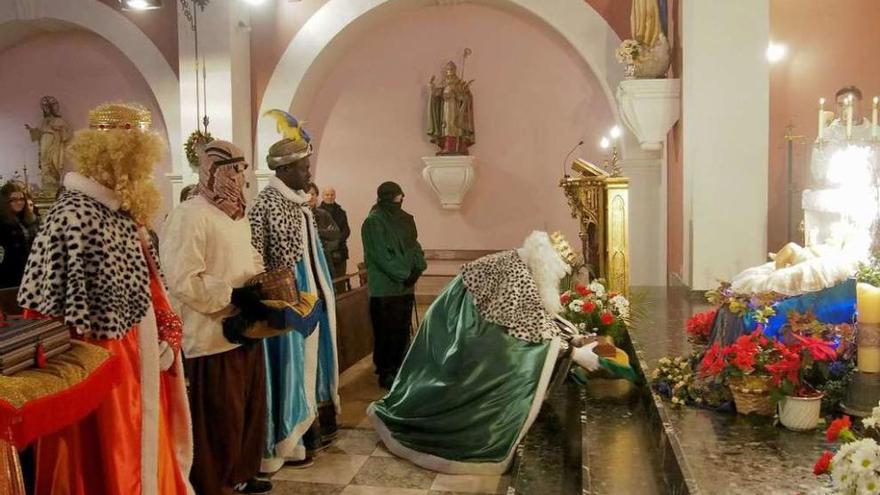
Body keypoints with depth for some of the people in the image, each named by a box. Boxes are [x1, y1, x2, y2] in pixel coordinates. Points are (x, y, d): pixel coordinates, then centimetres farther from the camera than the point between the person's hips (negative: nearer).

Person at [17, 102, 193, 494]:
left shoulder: (124, 212, 9)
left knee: (144, 460, 19)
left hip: (141, 363, 9)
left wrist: (166, 340, 4)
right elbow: (67, 312, -20)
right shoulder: (72, 216, -18)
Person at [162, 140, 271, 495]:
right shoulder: (189, 216, -15)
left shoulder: (237, 216, 15)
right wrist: (233, 295, -22)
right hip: (214, 338, -9)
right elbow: (183, 281, -23)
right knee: (220, 422, 1)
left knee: (249, 411, 19)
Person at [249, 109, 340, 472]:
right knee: (289, 370, 1)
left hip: (312, 301, 9)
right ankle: (284, 443, 13)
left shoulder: (300, 202, 10)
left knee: (307, 366, 16)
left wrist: (324, 293, 17)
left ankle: (303, 433, 30)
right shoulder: (266, 205, -16)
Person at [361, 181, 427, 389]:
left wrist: (418, 267, -3)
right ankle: (385, 373, 9)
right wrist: (405, 274, -14)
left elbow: (414, 245, 15)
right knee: (387, 333, -2)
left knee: (403, 331, 13)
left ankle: (399, 369, 25)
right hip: (385, 288, -7)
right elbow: (382, 256, -17)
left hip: (405, 286, 7)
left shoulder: (405, 219, 12)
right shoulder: (374, 222, -12)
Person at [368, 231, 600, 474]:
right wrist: (576, 354, -22)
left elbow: (539, 315, 12)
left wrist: (569, 336, 5)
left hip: (461, 324, 10)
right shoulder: (519, 276, -28)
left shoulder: (520, 265, 2)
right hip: (457, 325, -10)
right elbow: (537, 329, -29)